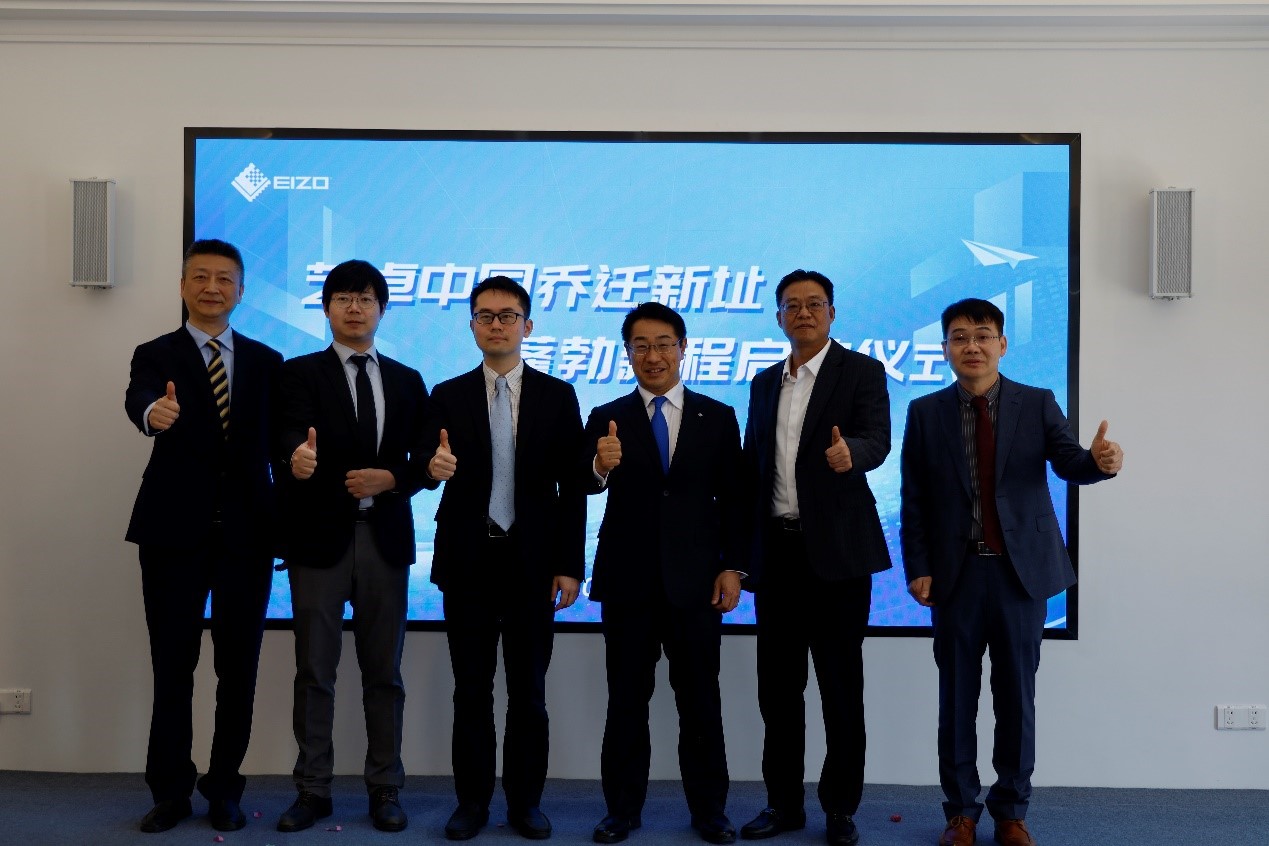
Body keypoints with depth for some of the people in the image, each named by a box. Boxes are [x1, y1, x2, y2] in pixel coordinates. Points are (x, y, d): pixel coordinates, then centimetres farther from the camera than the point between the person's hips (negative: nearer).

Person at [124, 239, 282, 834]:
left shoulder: (266, 361, 9)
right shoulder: (155, 354, 3)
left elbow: (273, 441, 5)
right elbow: (138, 398, -19)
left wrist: (284, 522, -7)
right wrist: (154, 412, -43)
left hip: (247, 533, 2)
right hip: (175, 532, -1)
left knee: (238, 669, 7)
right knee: (173, 666, 7)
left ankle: (224, 789, 22)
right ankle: (170, 791, 22)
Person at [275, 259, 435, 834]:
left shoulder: (407, 381, 11)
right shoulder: (301, 372, 2)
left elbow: (425, 461, 8)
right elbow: (296, 431, -17)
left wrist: (392, 478, -12)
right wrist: (300, 454, -39)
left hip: (385, 538, 2)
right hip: (320, 535, -2)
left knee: (383, 671, 9)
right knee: (314, 671, 5)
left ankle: (385, 790, 20)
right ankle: (313, 790, 18)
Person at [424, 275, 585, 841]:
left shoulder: (557, 396, 3)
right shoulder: (448, 396, 5)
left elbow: (572, 487, 1)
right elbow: (434, 471, -4)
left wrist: (570, 565, -4)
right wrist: (436, 468, -29)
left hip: (533, 561, 0)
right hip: (467, 561, 1)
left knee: (529, 690, 8)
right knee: (471, 689, 9)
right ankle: (472, 800, 22)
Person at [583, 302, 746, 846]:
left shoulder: (717, 417, 4)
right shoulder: (606, 419, 2)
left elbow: (733, 499, 4)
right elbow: (582, 487, -13)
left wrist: (733, 567, -4)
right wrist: (600, 467, -35)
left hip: (695, 579, 0)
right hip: (627, 580, 0)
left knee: (700, 701, 9)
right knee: (626, 700, 10)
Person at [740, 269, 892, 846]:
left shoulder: (862, 372, -1)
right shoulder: (765, 383, 14)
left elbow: (877, 442, -16)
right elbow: (753, 464, 15)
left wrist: (848, 452, -40)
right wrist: (743, 548, 9)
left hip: (836, 550, -5)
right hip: (776, 550, 5)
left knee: (841, 685, 4)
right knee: (778, 685, 10)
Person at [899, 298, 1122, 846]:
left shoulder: (1037, 404, 3)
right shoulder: (925, 412, 3)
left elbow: (1069, 464, -11)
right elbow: (913, 499, 2)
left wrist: (1100, 461, -34)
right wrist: (917, 568, -5)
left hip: (1021, 569, 0)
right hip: (955, 572, 0)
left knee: (1017, 695, 9)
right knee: (957, 696, 9)